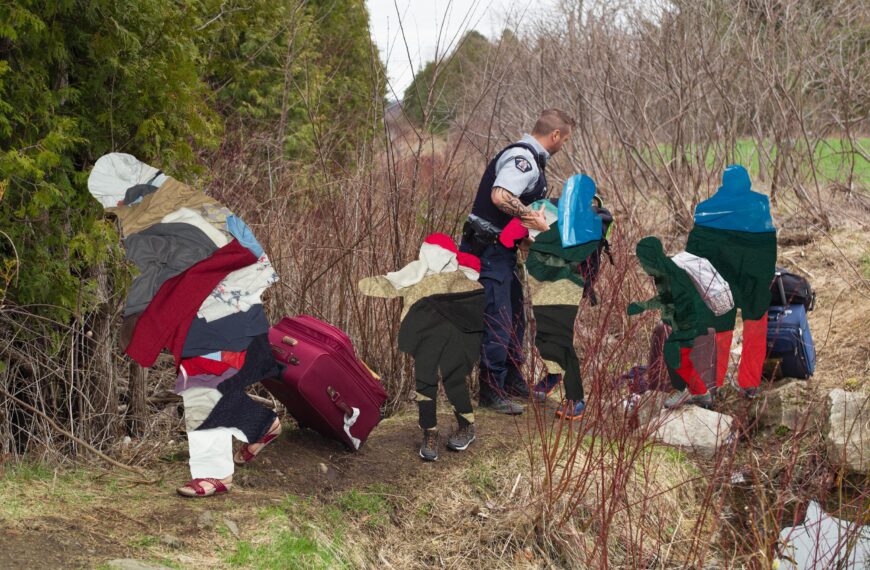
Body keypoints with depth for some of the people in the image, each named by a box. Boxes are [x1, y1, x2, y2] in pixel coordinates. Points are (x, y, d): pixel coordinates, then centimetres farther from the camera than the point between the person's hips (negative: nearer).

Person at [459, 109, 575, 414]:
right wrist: (531, 216, -28)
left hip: (501, 249, 11)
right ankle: (492, 393, 2)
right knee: (497, 321, -6)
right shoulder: (522, 158, -19)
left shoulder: (529, 159, 14)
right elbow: (500, 196, -34)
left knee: (515, 317, 20)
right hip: (488, 250, -11)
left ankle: (511, 379, 33)